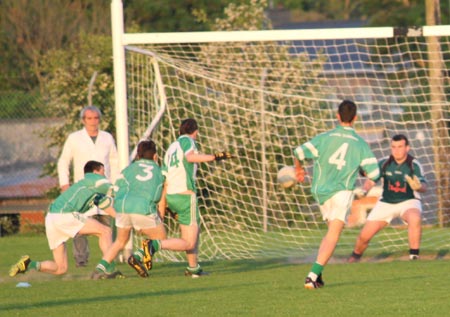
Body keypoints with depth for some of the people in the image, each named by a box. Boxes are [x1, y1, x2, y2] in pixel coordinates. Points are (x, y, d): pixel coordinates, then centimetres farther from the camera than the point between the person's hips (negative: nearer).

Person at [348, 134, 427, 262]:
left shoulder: (414, 165, -16)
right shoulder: (384, 163, -8)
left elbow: (424, 187, -27)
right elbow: (371, 180, -2)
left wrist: (418, 187, -51)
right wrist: (363, 190, -24)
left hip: (408, 202, -3)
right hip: (386, 203, 3)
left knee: (415, 219, -38)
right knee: (364, 236, 0)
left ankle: (414, 256, -28)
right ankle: (355, 257, 31)